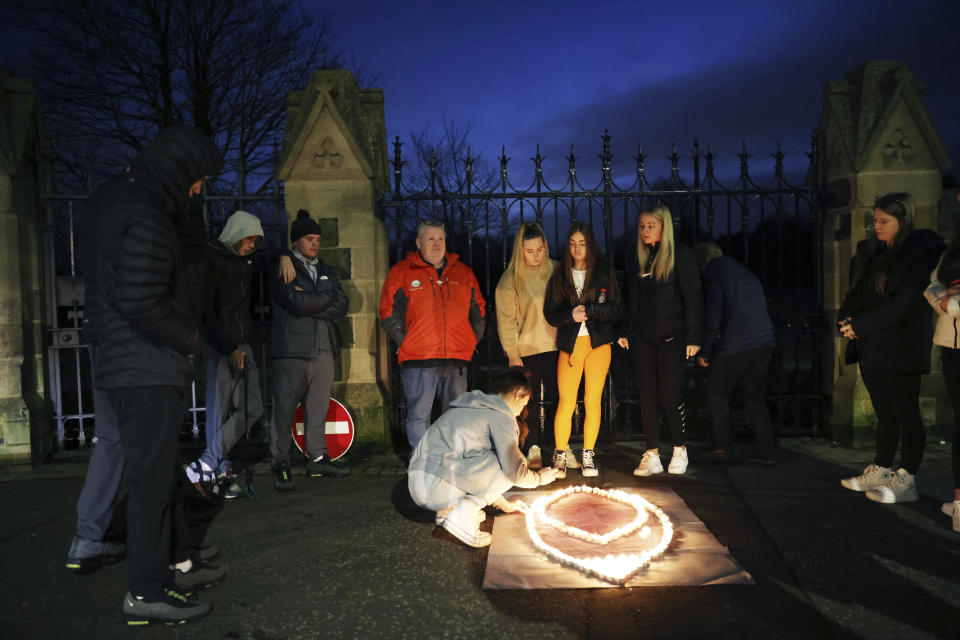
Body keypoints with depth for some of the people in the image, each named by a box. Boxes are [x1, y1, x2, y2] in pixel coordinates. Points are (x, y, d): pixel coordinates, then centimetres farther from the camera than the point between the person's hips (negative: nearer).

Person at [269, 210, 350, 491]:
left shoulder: (327, 271, 20)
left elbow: (341, 306, 5)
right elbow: (296, 302, -14)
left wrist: (310, 305, -6)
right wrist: (327, 296, -3)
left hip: (323, 349, 5)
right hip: (291, 351, -5)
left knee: (318, 407, 8)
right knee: (284, 409, -4)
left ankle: (317, 458, 17)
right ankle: (281, 464, 7)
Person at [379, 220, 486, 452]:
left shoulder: (463, 272, 14)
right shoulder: (401, 272, 3)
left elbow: (478, 310, 19)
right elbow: (389, 313, 1)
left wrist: (472, 340, 9)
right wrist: (405, 342, -5)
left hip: (457, 359, 4)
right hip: (418, 361, -3)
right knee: (418, 415, 0)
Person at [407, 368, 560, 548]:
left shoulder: (469, 407, 24)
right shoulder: (501, 417, -4)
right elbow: (515, 472, -6)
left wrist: (504, 504, 37)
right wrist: (539, 478, 16)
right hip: (438, 488, -9)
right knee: (509, 463, -1)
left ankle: (447, 510, 13)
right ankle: (462, 514, -8)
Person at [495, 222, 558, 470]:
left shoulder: (556, 270, 4)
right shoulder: (510, 278, -4)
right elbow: (506, 319, -4)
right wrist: (512, 353, -8)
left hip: (554, 347, 2)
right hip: (526, 349, -2)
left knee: (557, 399, 5)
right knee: (530, 402, 3)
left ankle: (557, 447, 17)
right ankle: (533, 449, 16)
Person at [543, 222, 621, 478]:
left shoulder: (603, 273, 6)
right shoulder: (559, 276, 9)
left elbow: (615, 309, -1)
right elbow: (550, 313, 4)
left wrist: (587, 309, -15)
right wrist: (571, 315, -14)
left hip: (598, 343, 0)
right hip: (569, 344, 0)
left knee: (593, 401, 1)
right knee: (566, 402, -4)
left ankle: (588, 455, 13)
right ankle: (560, 456, 7)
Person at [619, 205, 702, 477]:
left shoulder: (680, 255, -4)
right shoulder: (639, 259, 11)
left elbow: (693, 298, -7)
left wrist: (693, 338, -12)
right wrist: (624, 332, 9)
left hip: (670, 336, -4)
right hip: (641, 336, 5)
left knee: (669, 395, -2)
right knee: (647, 395, 3)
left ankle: (680, 450, 19)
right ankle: (652, 456, 10)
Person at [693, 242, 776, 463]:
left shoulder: (712, 275, -5)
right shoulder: (746, 273, 20)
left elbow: (712, 317, -11)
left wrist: (704, 352, -2)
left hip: (736, 345, -8)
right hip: (765, 341, 8)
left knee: (717, 391, 9)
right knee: (754, 396, 14)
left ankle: (722, 445, 9)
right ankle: (766, 450, 12)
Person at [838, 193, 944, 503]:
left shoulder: (920, 253, -10)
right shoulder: (870, 251, 13)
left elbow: (906, 303, -18)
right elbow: (855, 291, 14)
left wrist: (861, 326, -18)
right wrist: (846, 317, -6)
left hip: (901, 348, -7)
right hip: (871, 348, 7)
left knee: (906, 414, -1)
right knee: (884, 413, 14)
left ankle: (906, 481, 6)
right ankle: (881, 472, 23)